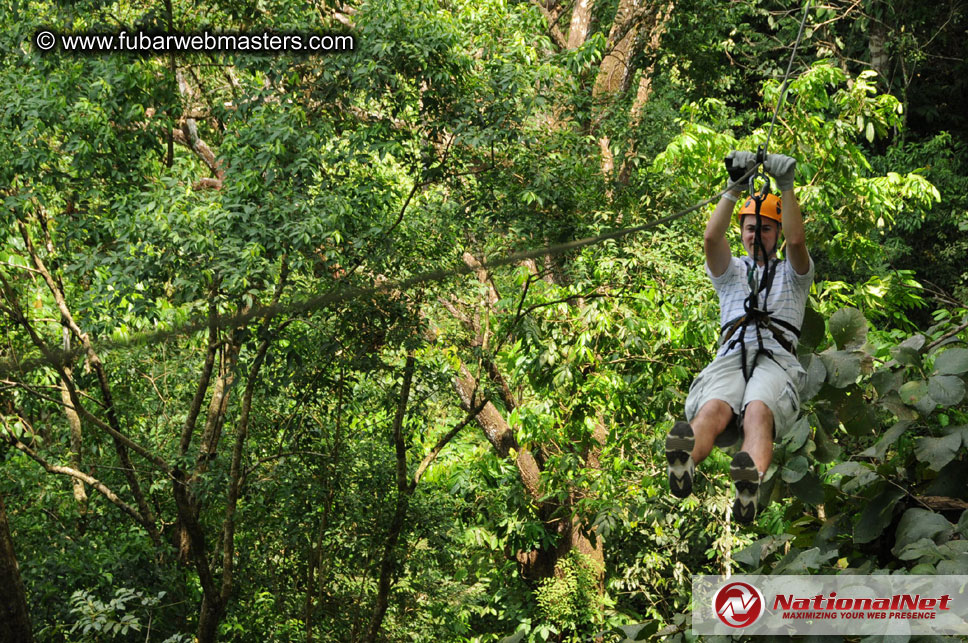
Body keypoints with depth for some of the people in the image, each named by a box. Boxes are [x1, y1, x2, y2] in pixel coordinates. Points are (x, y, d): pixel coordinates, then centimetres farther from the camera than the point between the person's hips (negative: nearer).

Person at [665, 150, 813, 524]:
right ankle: (682, 465, -70)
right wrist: (734, 187, 3)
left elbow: (796, 240, 5)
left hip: (777, 358, -1)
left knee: (758, 411, -39)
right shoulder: (731, 271, 32)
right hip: (731, 356, 1)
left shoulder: (792, 273, 29)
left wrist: (786, 187, -2)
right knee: (714, 410, -37)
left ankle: (752, 483, -69)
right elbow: (712, 238, 10)